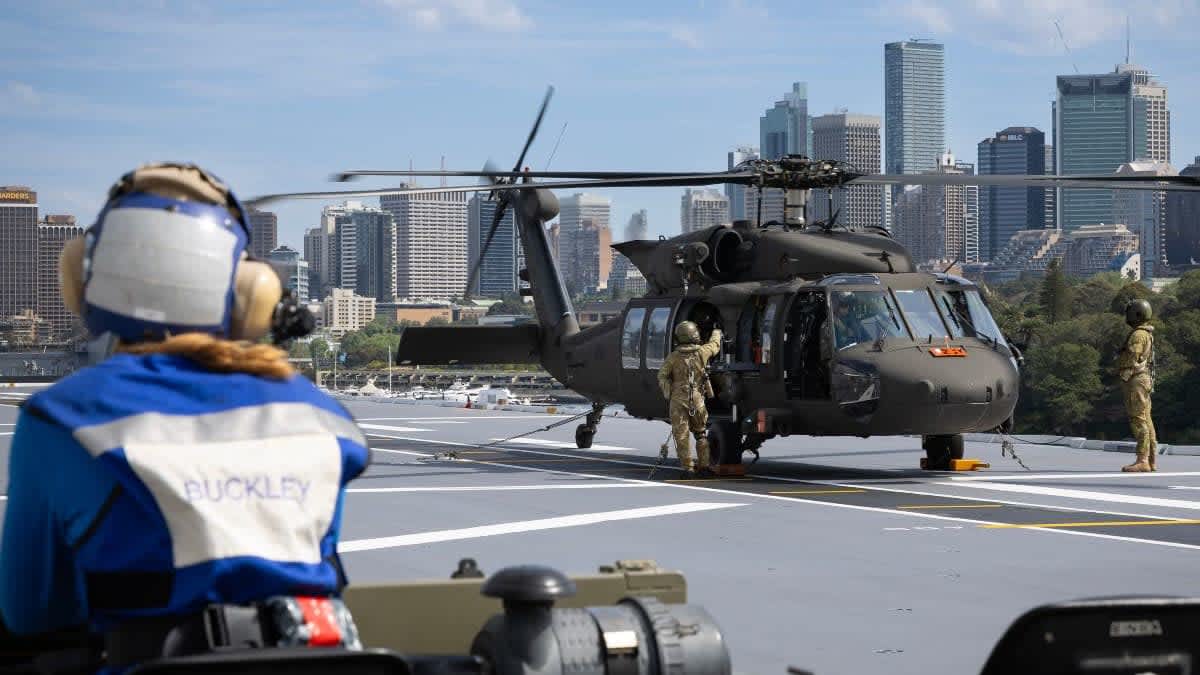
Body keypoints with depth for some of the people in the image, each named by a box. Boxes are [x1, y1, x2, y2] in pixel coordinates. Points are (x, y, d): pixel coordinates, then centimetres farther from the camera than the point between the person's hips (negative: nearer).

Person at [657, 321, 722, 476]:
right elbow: (714, 344, 21)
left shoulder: (673, 356, -3)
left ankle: (688, 467, -3)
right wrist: (716, 332, 42)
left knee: (681, 435, 1)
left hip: (678, 400, -2)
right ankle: (704, 465, 15)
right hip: (697, 400, 2)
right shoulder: (702, 352, 1)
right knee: (700, 434, 17)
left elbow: (662, 375, -6)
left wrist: (668, 393, 4)